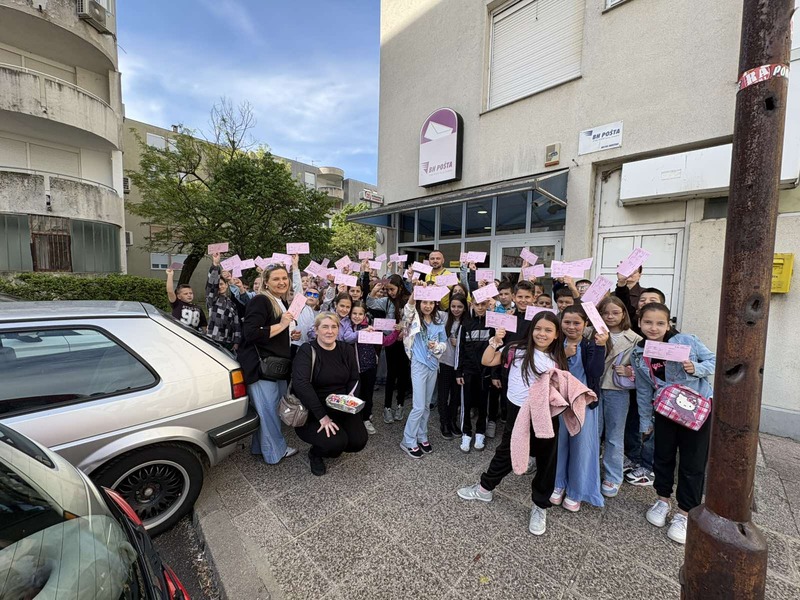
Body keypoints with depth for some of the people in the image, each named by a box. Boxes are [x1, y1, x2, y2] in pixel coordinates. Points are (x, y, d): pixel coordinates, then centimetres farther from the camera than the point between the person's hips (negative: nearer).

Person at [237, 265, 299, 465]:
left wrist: (290, 334, 14)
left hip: (277, 364, 9)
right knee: (268, 410, -1)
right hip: (261, 365, -9)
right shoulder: (259, 301, -13)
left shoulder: (281, 303, 18)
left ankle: (261, 446, 32)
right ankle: (275, 451, 16)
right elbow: (251, 334, -23)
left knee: (272, 409, 16)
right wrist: (281, 325, -22)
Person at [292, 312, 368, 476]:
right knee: (336, 443, -25)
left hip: (341, 408, 5)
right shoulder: (307, 351, -14)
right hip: (313, 411, -5)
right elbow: (301, 384, -26)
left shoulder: (347, 350, 2)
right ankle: (315, 453, 12)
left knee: (359, 441, -10)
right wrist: (322, 416, -29)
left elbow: (354, 380, 8)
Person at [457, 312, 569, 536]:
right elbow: (487, 361, -8)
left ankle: (540, 507, 38)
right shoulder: (517, 350, -8)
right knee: (506, 453, 16)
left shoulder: (558, 360, -1)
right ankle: (484, 488, 40)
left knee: (546, 462, 14)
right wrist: (496, 341, -18)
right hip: (518, 413, -1)